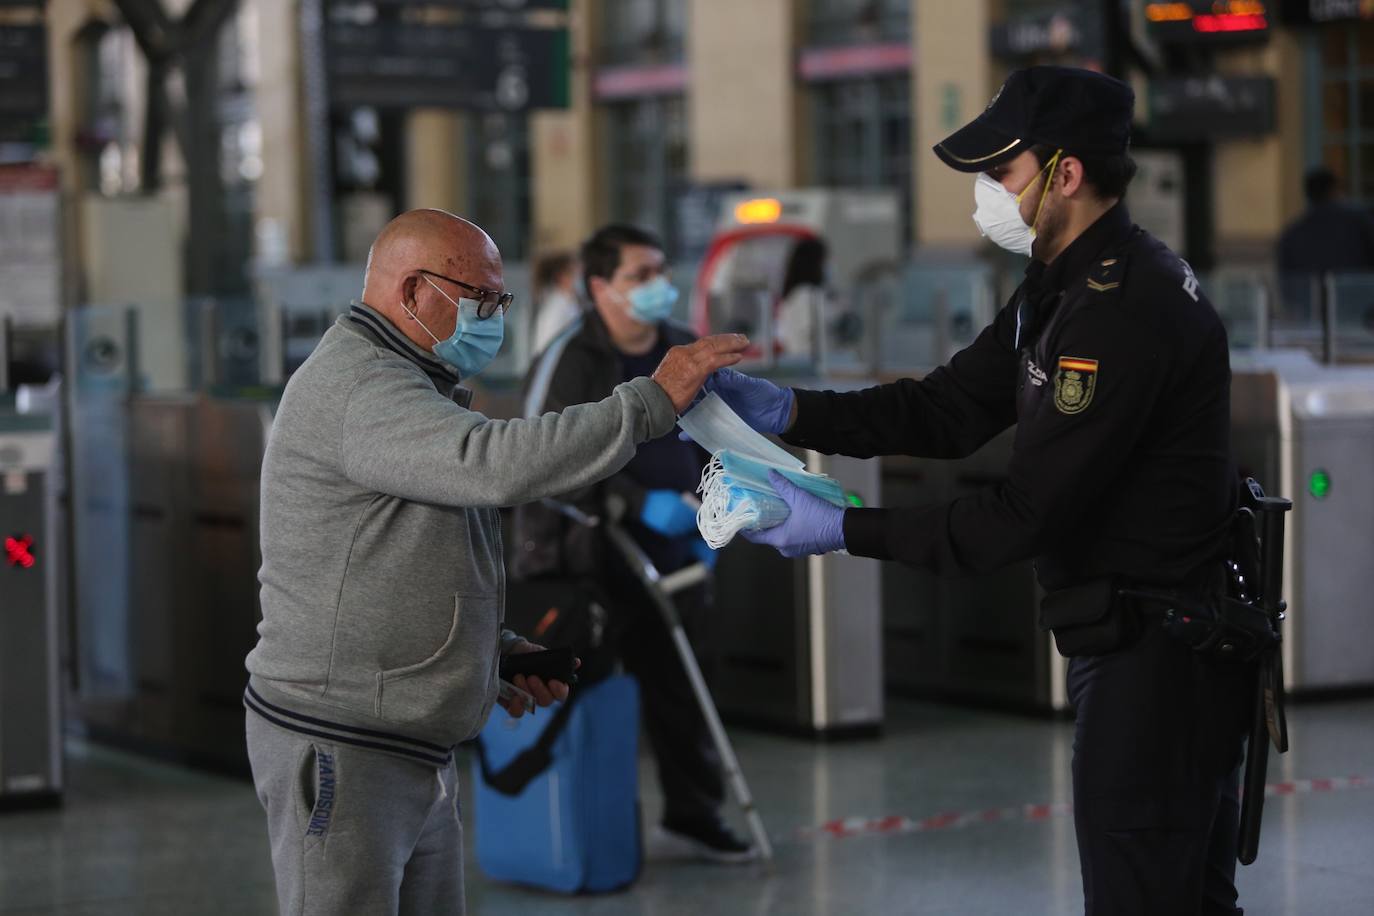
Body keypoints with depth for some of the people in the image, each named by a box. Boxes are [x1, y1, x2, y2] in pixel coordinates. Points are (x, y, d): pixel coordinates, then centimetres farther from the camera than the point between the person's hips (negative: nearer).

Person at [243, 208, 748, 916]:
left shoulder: (397, 383, 19)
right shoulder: (357, 388, -17)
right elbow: (499, 464, -32)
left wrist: (498, 647, 10)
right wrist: (654, 400, -28)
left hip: (417, 751, 10)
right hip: (338, 752, -10)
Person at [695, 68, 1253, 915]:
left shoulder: (1124, 312, -25)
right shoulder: (1067, 287, 9)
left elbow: (1025, 518, -25)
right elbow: (950, 412, 8)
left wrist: (843, 530, -19)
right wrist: (785, 410, -3)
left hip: (1159, 660, -10)